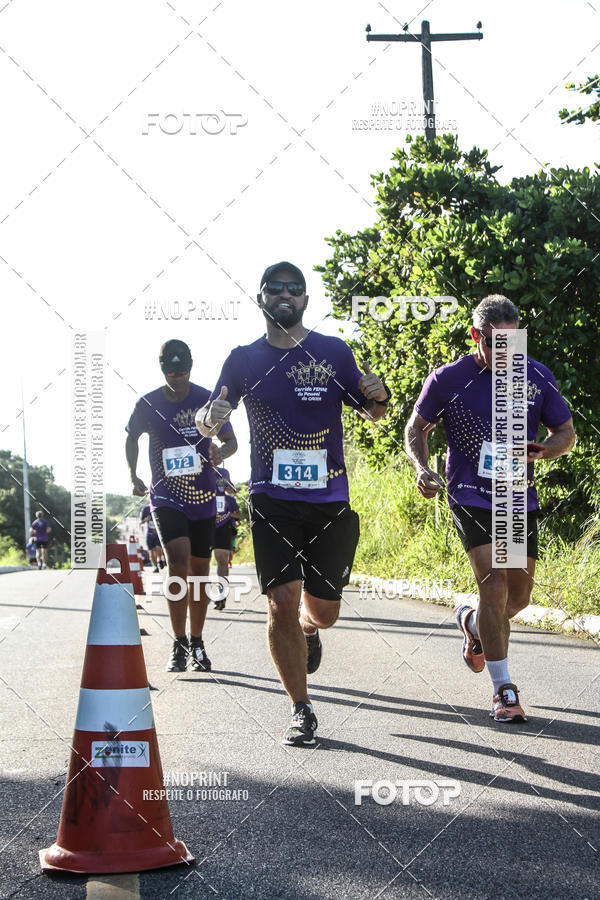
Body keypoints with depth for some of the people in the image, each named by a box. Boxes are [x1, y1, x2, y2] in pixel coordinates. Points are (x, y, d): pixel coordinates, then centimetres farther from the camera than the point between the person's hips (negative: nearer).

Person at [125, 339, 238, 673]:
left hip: (203, 498, 2)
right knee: (179, 561, -21)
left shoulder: (208, 400, -4)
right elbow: (132, 438, 14)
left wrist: (220, 451, -19)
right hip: (166, 497, -2)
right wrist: (133, 476, 2)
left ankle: (197, 644, 24)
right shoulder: (149, 404, -3)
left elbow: (231, 440, 4)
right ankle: (179, 645, -13)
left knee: (199, 571, 8)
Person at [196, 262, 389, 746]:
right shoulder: (244, 359, 5)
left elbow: (372, 413, 12)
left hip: (330, 500, 1)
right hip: (272, 500, -1)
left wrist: (378, 396, -12)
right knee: (283, 603, -10)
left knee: (323, 610, 6)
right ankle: (302, 711, 4)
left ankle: (307, 629, 45)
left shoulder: (333, 352, 4)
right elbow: (207, 423, 9)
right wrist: (209, 417, -15)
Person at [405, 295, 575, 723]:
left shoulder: (537, 377, -1)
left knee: (519, 597, 8)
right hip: (470, 497, -3)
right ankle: (504, 689, -8)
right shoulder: (448, 379, -7)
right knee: (495, 583, -18)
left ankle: (473, 623, 43)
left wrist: (542, 450, -13)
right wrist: (421, 467, -12)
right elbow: (417, 428, 7)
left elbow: (566, 432, 9)